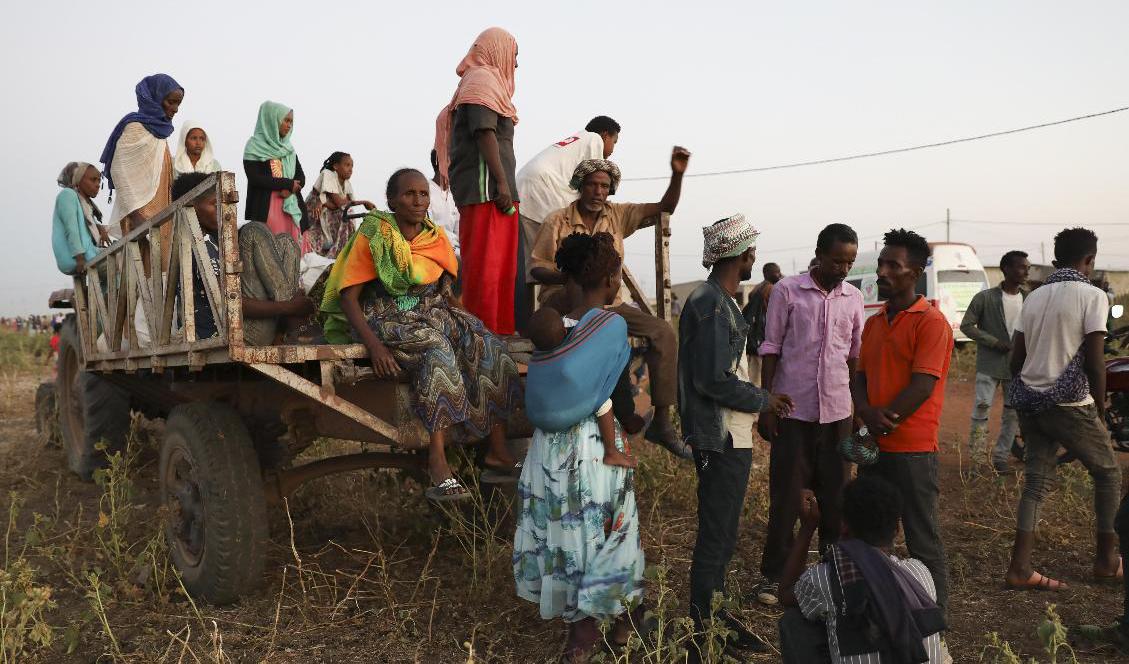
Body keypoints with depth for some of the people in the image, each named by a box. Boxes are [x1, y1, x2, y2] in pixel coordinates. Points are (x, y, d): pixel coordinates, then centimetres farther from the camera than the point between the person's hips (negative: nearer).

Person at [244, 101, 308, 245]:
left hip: (290, 207, 5)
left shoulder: (288, 148, 19)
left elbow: (301, 177, 12)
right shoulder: (254, 147, 0)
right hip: (266, 208, -5)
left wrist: (290, 190, -9)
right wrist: (288, 184, -9)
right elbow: (255, 178, -10)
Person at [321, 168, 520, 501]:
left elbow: (446, 287, 16)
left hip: (431, 312, 5)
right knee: (438, 348, -35)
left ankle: (498, 450, -21)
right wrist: (374, 345, -25)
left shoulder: (437, 238, 7)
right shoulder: (372, 237, -7)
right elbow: (348, 296, -11)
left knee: (484, 343, -21)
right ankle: (437, 458, -38)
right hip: (385, 319, -5)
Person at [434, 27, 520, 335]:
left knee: (497, 264, 9)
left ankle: (499, 329, 12)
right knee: (487, 263, -12)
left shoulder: (483, 80, 26)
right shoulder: (483, 79, -3)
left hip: (488, 186, 10)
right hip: (486, 185, -10)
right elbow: (485, 132, -15)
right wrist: (502, 181, -20)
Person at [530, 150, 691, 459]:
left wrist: (677, 175, -13)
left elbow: (664, 209, 4)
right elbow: (537, 268, -2)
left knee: (663, 331, -16)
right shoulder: (557, 221, -2)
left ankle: (662, 422, -12)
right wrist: (567, 276, -22)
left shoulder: (617, 214, 8)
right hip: (562, 302, -4)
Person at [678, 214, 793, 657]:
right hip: (722, 440, -10)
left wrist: (763, 401, 11)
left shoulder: (719, 301, 13)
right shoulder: (712, 305, -19)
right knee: (716, 536, 0)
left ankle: (712, 612, 32)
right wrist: (763, 401, -11)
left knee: (720, 532, 19)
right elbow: (713, 380, -24)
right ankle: (704, 629, 12)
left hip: (728, 437, 10)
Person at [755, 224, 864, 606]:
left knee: (835, 494, 10)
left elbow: (855, 356, 12)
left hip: (837, 411, 3)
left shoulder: (853, 298, 7)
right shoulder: (787, 291, -4)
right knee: (786, 495, 3)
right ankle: (773, 574, 14)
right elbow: (771, 349, -2)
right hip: (792, 409, -3)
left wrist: (860, 409, 8)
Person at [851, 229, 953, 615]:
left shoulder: (931, 322, -10)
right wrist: (867, 413, -11)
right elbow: (860, 377, 9)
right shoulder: (873, 323, 13)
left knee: (922, 540, 2)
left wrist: (884, 422, -15)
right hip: (873, 447, 7)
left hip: (913, 449, -7)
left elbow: (922, 387, -16)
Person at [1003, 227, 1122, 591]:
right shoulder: (1092, 295, -7)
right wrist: (1100, 411, -1)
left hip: (1029, 402, 6)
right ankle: (1106, 560, 23)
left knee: (1036, 481, 9)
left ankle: (1020, 568, 3)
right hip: (1070, 405, -6)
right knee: (1109, 473, 15)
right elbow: (1095, 363, -12)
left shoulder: (1034, 296, 11)